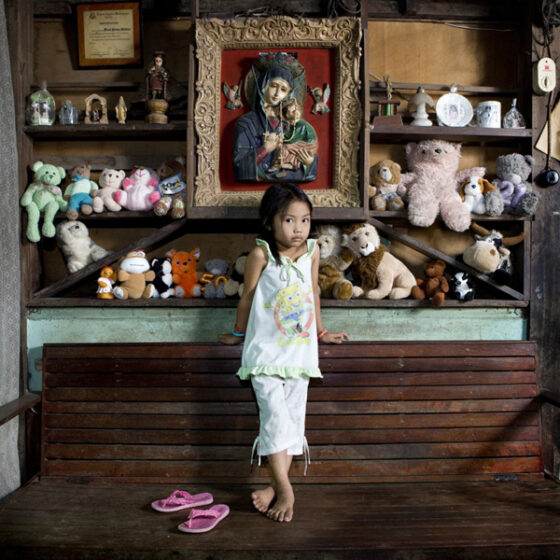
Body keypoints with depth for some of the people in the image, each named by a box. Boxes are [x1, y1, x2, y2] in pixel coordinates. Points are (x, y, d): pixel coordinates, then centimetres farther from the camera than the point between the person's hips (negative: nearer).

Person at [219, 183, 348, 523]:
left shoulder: (312, 251, 3)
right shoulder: (261, 255, -9)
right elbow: (247, 297, 2)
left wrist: (321, 331, 24)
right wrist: (239, 333, 14)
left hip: (300, 351, 4)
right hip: (265, 351, -4)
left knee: (294, 417, 5)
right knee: (275, 415, -12)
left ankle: (276, 486, 15)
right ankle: (284, 489, -2)